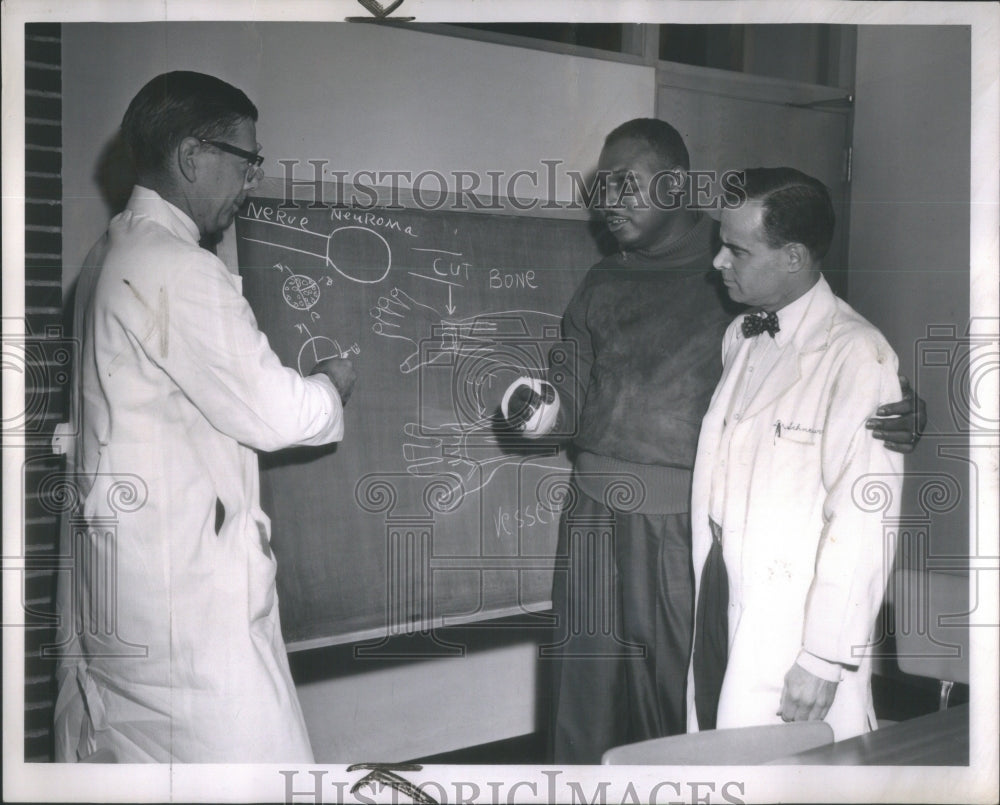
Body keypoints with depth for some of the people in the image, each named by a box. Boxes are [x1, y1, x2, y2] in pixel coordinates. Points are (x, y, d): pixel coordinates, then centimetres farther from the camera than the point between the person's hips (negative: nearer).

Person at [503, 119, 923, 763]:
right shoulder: (603, 285, 12)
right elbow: (572, 401, 12)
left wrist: (899, 413, -21)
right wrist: (535, 412, -11)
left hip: (688, 527, -4)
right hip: (597, 518, 4)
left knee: (687, 699, 0)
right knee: (590, 693, 8)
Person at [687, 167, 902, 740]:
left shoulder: (857, 356, -17)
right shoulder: (738, 338, 9)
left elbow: (863, 522, -19)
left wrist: (827, 657, -18)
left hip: (794, 627, -7)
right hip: (718, 593, 7)